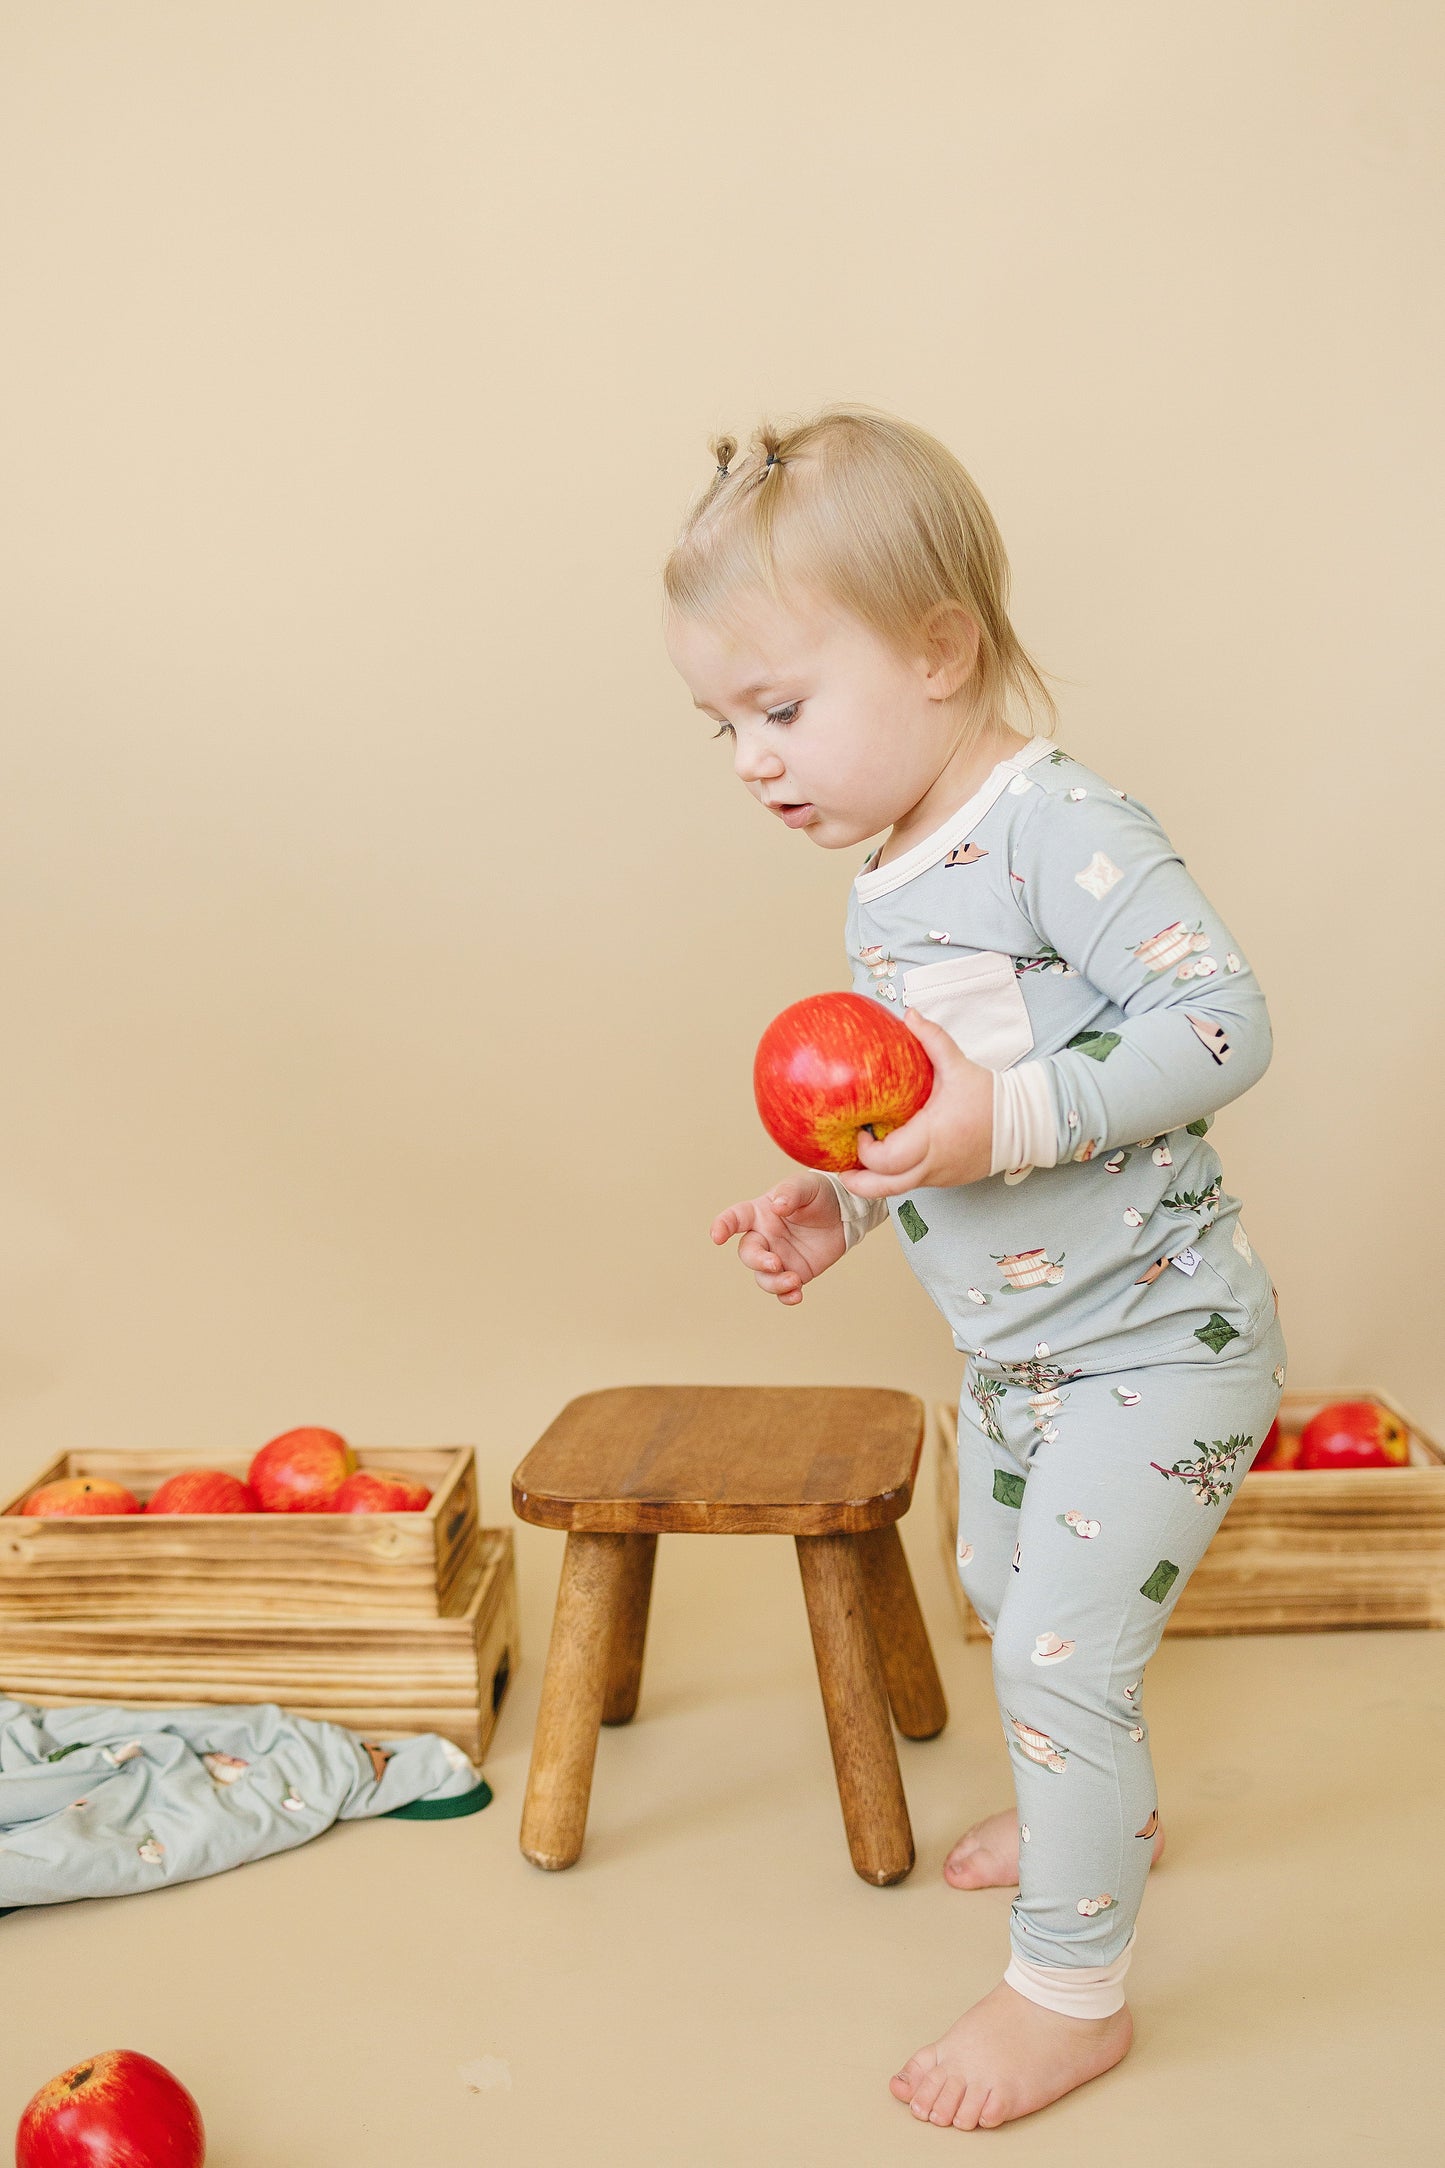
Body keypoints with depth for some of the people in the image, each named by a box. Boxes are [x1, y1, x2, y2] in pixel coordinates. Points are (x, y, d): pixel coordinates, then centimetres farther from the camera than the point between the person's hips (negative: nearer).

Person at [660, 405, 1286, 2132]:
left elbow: (1222, 1020, -29)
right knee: (1004, 1599, 24)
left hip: (1153, 1341, -9)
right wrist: (840, 1205, 3)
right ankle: (1103, 1807, 51)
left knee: (1061, 1653, -4)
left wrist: (1006, 1118, -35)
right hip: (1016, 1347, 10)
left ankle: (1073, 1991, 17)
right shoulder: (890, 885, 5)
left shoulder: (1057, 826, -23)